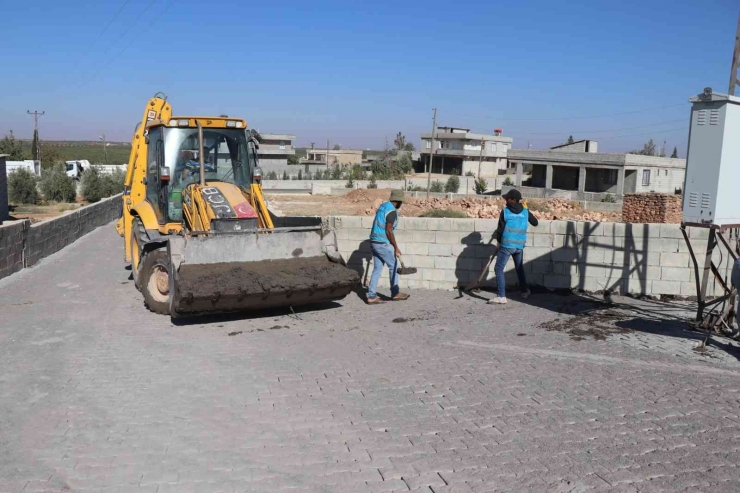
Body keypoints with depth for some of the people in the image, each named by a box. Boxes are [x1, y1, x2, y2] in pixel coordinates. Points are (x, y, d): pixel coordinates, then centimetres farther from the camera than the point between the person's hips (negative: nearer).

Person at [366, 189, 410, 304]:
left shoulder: (383, 206, 13)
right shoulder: (392, 211, -15)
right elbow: (389, 231, -19)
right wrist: (396, 247, -13)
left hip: (374, 242, 9)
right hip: (383, 244, -9)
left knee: (377, 268, 9)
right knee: (394, 266, 7)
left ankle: (372, 296, 6)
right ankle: (395, 294, 20)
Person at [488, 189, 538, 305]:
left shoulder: (505, 212, -7)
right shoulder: (525, 212, 3)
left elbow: (500, 229, -3)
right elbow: (536, 222, 19)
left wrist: (499, 241, 14)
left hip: (506, 245, -5)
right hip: (520, 246, 5)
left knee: (499, 269, -2)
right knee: (519, 268, 25)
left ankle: (501, 296, -12)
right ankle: (525, 291, 37)